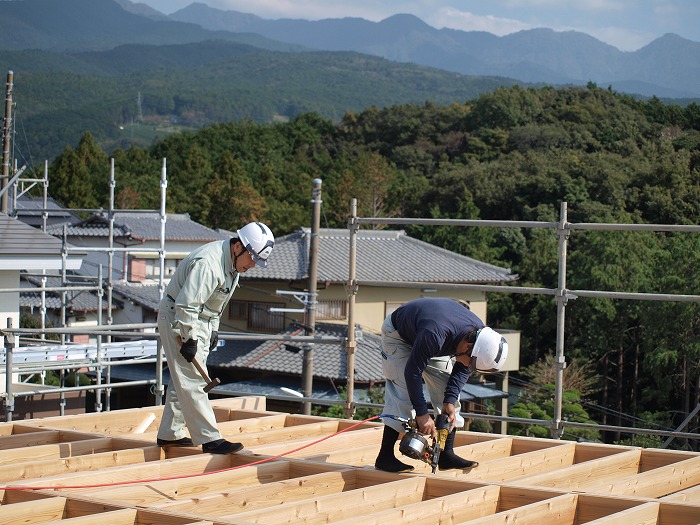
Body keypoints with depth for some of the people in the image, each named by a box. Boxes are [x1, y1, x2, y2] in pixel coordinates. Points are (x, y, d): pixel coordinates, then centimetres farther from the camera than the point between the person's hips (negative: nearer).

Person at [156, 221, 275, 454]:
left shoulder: (233, 262, 4)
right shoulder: (208, 263, -28)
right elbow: (186, 304, -30)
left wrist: (213, 329, 15)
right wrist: (189, 339, -26)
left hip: (198, 321, 10)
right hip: (176, 319, -10)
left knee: (183, 380, 15)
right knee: (191, 381, -10)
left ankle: (169, 434, 23)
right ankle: (210, 439, -13)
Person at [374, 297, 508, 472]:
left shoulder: (480, 334, -23)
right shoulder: (435, 335, -45)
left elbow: (462, 370, -7)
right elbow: (412, 372, -35)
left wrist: (450, 401, -20)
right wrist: (422, 413, -31)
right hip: (398, 334, -7)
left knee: (448, 391, -3)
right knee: (403, 393, -17)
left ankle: (447, 454, 0)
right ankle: (385, 457, -14)